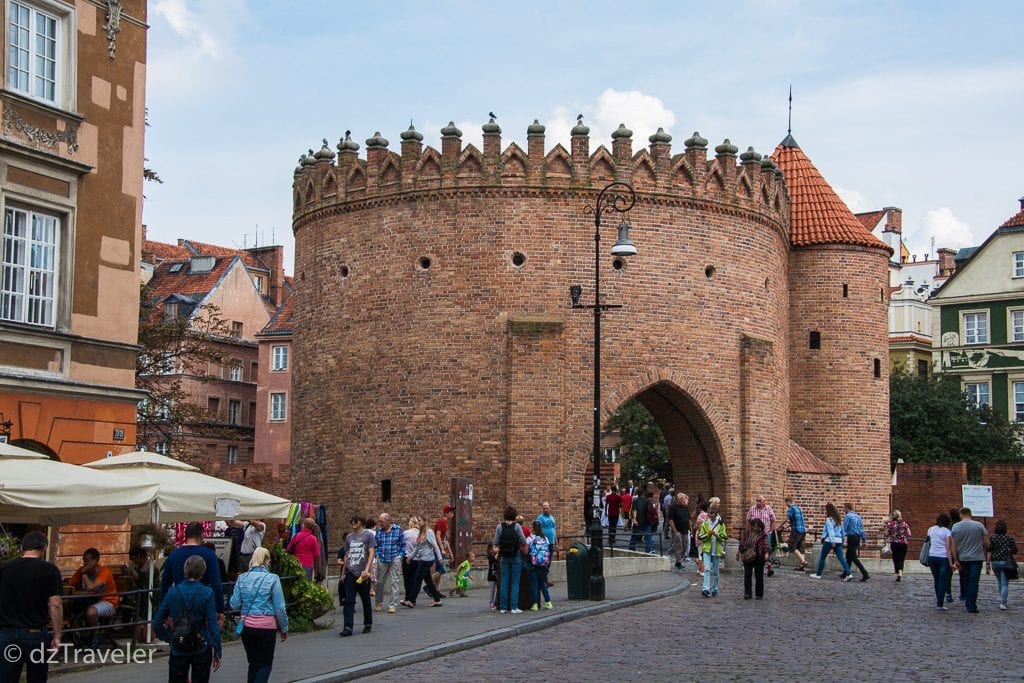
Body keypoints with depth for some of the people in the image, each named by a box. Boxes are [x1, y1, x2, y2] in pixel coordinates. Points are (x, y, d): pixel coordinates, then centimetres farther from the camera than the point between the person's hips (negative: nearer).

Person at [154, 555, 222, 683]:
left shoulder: (172, 592, -4)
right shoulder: (207, 593, -11)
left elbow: (157, 623, 0)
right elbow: (213, 625, -11)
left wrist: (170, 639, 11)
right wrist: (217, 653, -6)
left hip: (178, 650, 2)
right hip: (201, 649, -2)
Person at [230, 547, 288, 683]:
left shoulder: (242, 578, 0)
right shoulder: (272, 579, -9)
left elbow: (234, 605, 2)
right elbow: (280, 608, -7)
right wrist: (284, 628, 4)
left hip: (247, 625, 3)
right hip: (267, 626, -3)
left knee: (253, 663, 17)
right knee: (265, 664, 7)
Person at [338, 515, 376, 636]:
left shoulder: (368, 535, -1)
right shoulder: (349, 537, 13)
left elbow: (371, 553, -8)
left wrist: (366, 569, -19)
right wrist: (343, 573, 16)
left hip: (362, 575, -4)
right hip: (350, 574, 4)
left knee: (365, 600, 9)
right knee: (349, 601, -5)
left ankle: (368, 624, 24)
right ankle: (347, 627, -9)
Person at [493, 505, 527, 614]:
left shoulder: (500, 526, -5)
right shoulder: (517, 526, -11)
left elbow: (495, 542, -2)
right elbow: (524, 542, -7)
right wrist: (522, 545, 15)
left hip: (504, 557, 2)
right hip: (516, 556, -2)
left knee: (504, 581, 9)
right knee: (515, 581, 3)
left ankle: (503, 607, 10)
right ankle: (514, 607, 1)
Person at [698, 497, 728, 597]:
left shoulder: (721, 524, 3)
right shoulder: (705, 523, 3)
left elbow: (724, 537, 1)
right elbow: (700, 537, 3)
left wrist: (716, 535, -16)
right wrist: (708, 535, -15)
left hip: (717, 550, 1)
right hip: (707, 549, -1)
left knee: (715, 571, 10)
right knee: (707, 569, -15)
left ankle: (714, 590, 21)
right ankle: (706, 589, -21)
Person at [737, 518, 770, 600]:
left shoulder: (763, 535, 0)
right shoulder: (746, 533, 9)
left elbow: (765, 544, -12)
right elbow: (742, 543, 16)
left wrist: (766, 553, -26)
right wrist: (738, 552, 17)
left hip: (758, 558, -2)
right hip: (747, 557, 2)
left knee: (759, 576, 4)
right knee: (747, 575, -2)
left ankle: (759, 594, 13)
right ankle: (747, 593, 1)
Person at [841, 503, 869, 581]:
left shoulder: (847, 516, -9)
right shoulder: (858, 516, 13)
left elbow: (844, 528, -15)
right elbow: (862, 528, 14)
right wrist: (864, 539, 16)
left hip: (851, 537, -8)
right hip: (858, 537, 8)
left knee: (854, 558, -8)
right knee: (848, 556, 19)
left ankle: (865, 574, -18)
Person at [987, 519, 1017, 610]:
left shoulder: (992, 538, -3)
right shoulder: (1010, 538, -3)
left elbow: (990, 551, -6)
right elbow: (1015, 551, 0)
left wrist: (988, 564, -2)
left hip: (994, 562, 2)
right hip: (1006, 562, -2)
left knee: (1000, 582, 21)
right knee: (1005, 584, -2)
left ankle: (1002, 601, 30)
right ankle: (1002, 603, -15)